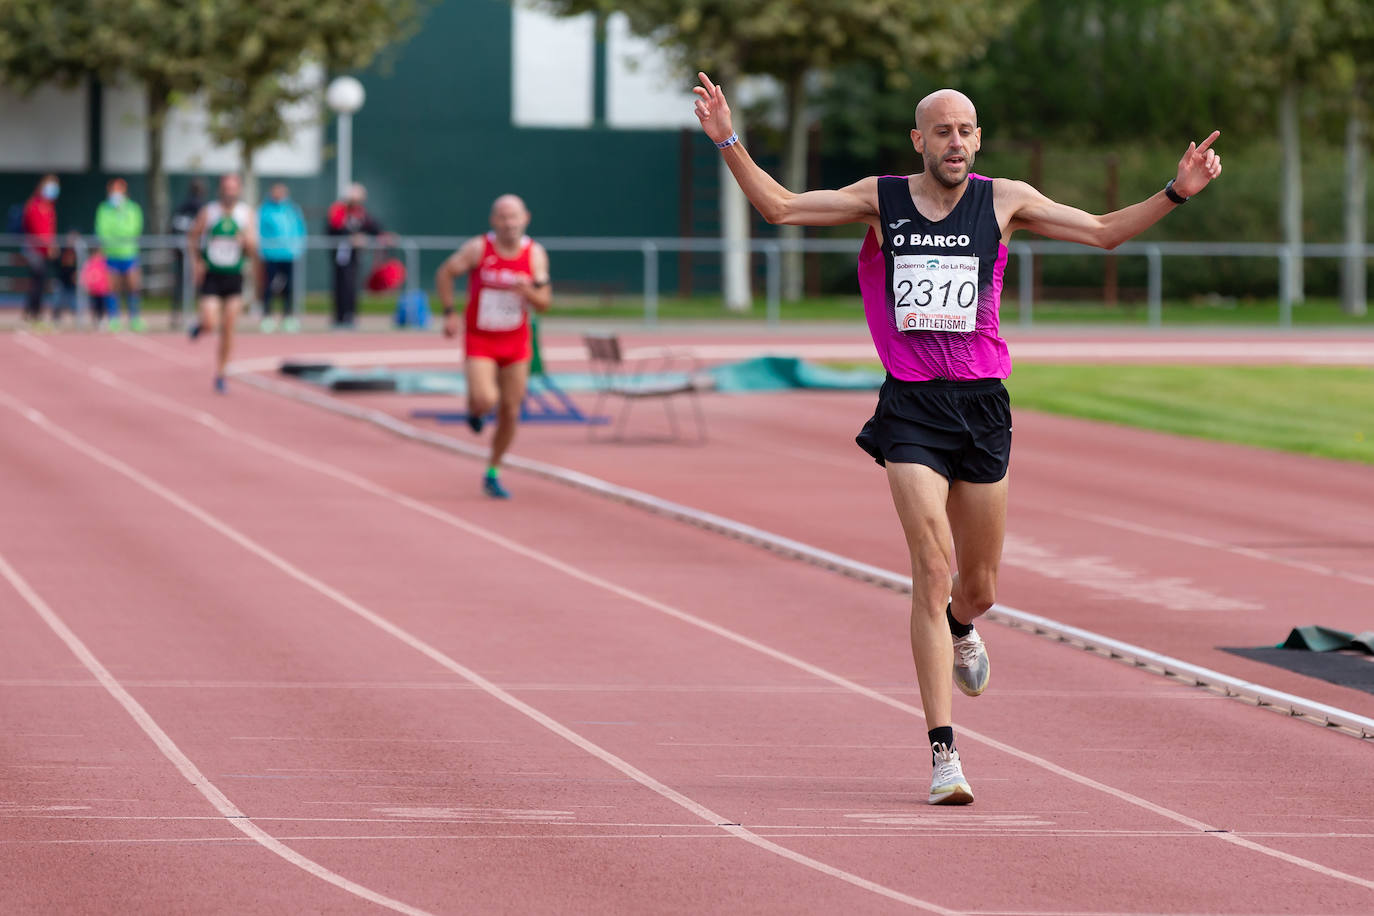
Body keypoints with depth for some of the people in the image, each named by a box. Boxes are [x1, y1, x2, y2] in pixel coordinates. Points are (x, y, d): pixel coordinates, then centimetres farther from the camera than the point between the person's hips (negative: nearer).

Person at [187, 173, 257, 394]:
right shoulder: (208, 212, -3)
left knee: (228, 330, 0)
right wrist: (195, 262, -6)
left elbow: (252, 251, 0)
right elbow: (192, 238, 8)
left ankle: (219, 374, 13)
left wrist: (247, 242, -22)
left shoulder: (246, 214, 1)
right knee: (211, 324, -15)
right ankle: (200, 322, 22)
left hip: (234, 276, 2)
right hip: (211, 275, -2)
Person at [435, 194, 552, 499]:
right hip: (480, 339, -3)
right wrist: (449, 313, -7)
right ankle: (474, 410, 15)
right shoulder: (478, 248, -12)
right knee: (485, 399, -24)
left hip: (516, 341, 3)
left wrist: (529, 292, -27)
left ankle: (492, 474, 23)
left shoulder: (535, 254, -6)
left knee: (510, 412, 5)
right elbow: (445, 273, 1)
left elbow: (545, 304, -5)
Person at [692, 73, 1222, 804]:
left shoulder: (1003, 201, 4)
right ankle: (944, 754, -13)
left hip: (982, 405, 2)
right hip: (910, 407, -2)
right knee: (932, 571, -15)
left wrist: (1176, 192, -2)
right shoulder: (881, 200, 3)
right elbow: (779, 207, 2)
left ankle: (960, 628, 52)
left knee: (978, 588, 11)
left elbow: (1104, 232, 9)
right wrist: (729, 144, -10)